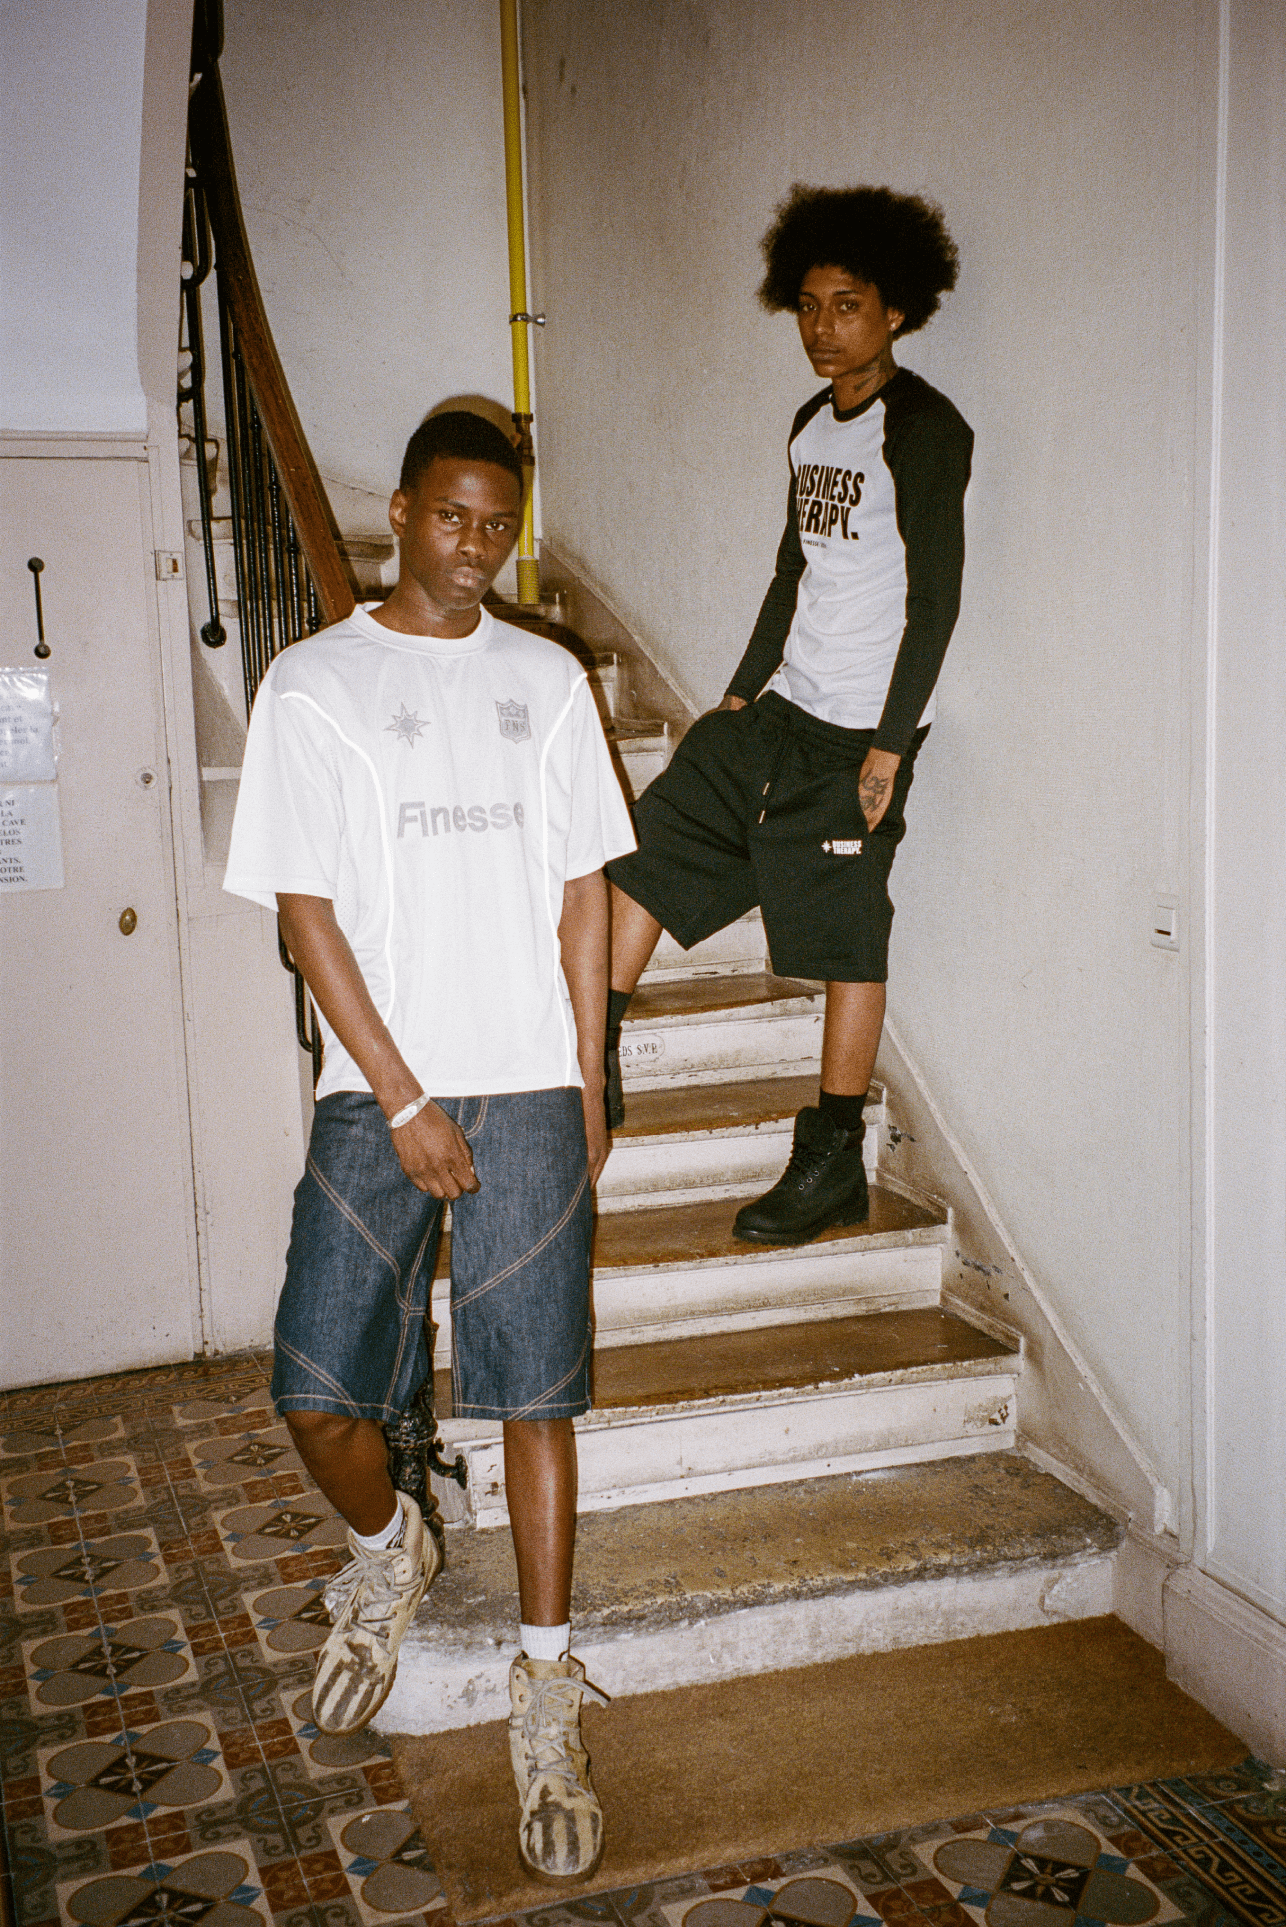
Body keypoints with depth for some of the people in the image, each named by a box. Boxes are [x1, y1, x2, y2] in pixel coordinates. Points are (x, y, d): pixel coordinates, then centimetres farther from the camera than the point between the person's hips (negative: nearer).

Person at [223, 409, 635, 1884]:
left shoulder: (547, 681, 9)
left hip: (531, 1091, 1)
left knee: (534, 1396, 2)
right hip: (377, 1095, -1)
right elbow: (307, 911, -4)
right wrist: (404, 1102, -9)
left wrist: (586, 1086, 5)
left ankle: (545, 1700, 16)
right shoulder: (313, 685, 1)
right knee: (316, 1394, -3)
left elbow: (581, 891, 10)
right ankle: (388, 1548, 31)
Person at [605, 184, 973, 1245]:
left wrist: (890, 746, -18)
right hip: (782, 704, 8)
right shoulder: (813, 424, 14)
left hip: (860, 728, -8)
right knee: (657, 840, 4)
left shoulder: (925, 429, -11)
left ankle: (836, 1164, 8)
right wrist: (745, 690, 17)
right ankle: (597, 1060, 14)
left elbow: (933, 599, -15)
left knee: (845, 937, -2)